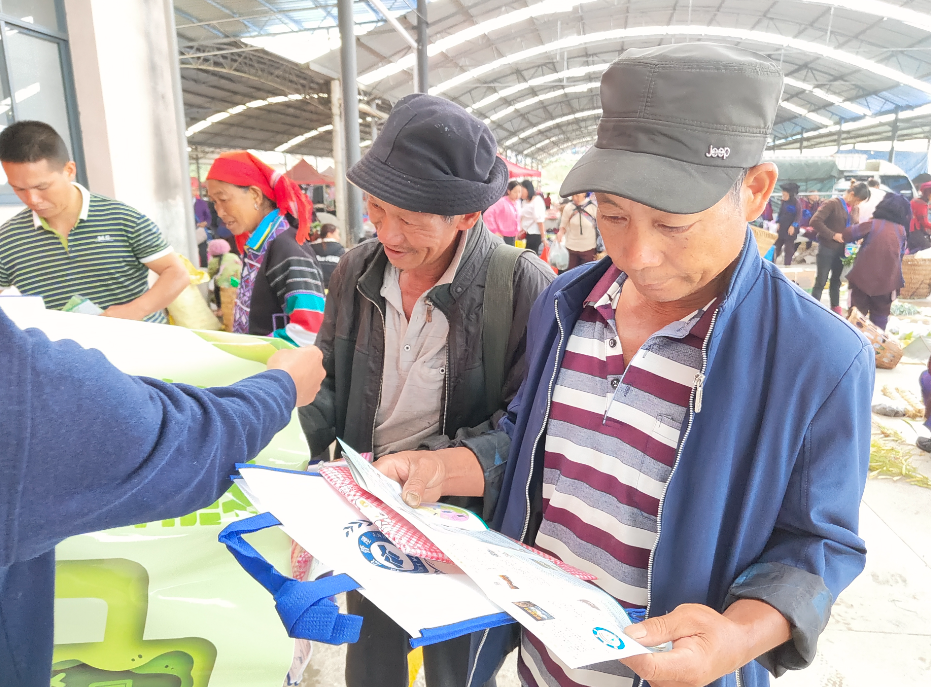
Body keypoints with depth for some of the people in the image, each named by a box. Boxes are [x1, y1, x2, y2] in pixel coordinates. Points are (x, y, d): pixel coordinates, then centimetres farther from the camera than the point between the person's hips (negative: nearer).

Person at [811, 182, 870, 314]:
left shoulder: (852, 208, 10)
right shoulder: (832, 203, -13)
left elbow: (851, 227, 21)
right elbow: (815, 221, -22)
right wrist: (833, 235, -22)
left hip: (841, 250, 7)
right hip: (827, 249, -7)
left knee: (836, 281, 16)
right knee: (821, 282, -2)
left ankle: (836, 310, 25)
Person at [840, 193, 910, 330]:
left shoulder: (873, 224, -8)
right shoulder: (901, 230, 4)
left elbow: (847, 235, -6)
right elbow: (901, 253, 13)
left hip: (863, 276, -3)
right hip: (887, 279, 3)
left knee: (857, 313, 8)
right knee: (880, 314, 16)